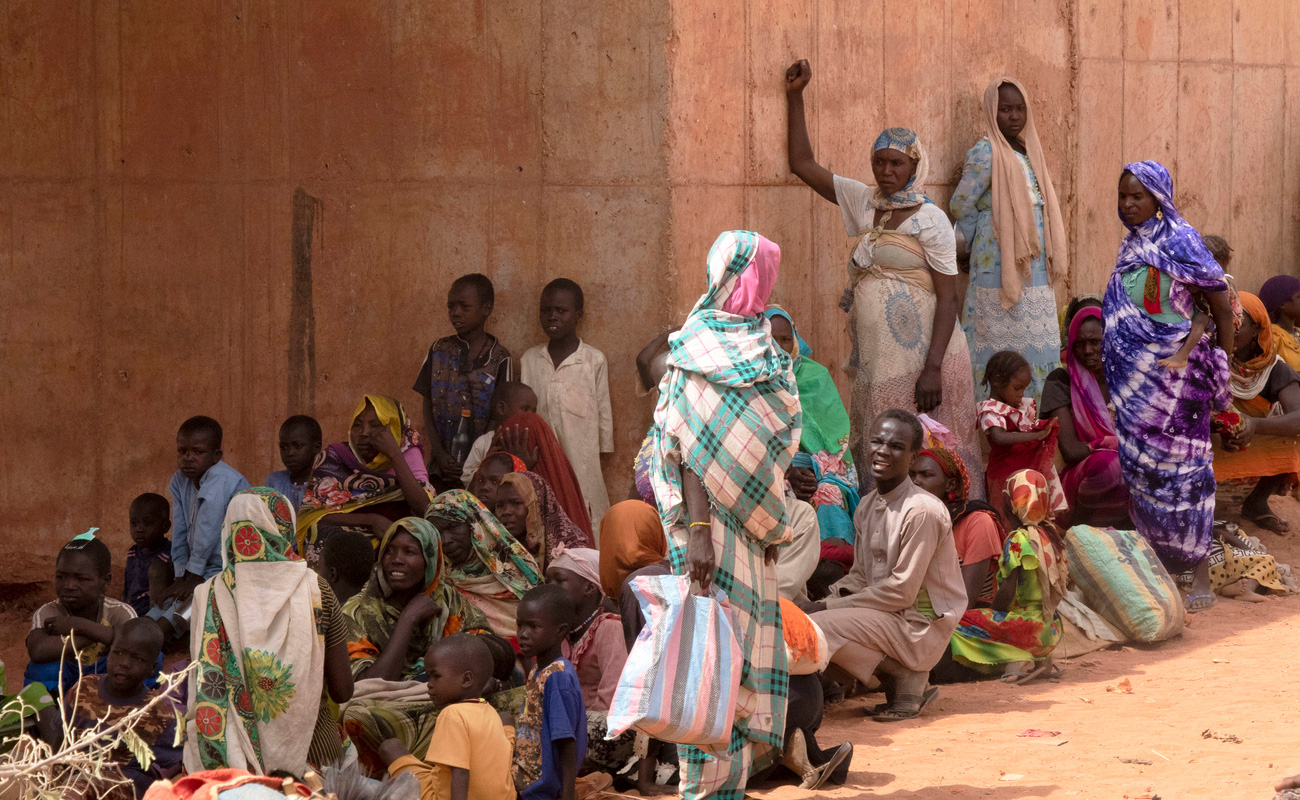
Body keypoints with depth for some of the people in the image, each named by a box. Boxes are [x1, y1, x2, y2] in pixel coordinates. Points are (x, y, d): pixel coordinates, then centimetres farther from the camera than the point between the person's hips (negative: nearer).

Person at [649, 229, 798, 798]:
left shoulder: (766, 351, 9)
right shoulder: (698, 349, -5)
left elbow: (778, 447, 10)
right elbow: (688, 451, -10)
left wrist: (775, 523, 3)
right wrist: (695, 532, -15)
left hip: (752, 522, 5)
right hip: (713, 517, -5)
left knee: (752, 638, 6)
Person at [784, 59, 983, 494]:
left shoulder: (930, 220, -6)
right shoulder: (864, 202, 11)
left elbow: (948, 299, -10)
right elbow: (803, 164, 17)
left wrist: (933, 368, -20)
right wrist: (794, 97, 10)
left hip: (919, 357, -6)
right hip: (876, 359, 6)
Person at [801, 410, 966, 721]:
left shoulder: (922, 511, -18)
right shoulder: (866, 506, 10)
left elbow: (901, 592, -19)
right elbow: (860, 576, 14)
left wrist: (829, 607, -17)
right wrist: (821, 604, -7)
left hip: (920, 626, -9)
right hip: (887, 618, 9)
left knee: (814, 628, -25)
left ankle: (906, 677, -8)